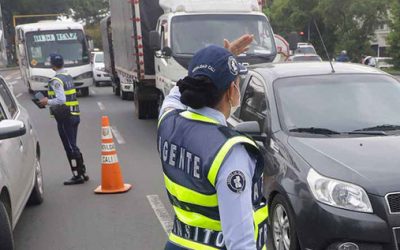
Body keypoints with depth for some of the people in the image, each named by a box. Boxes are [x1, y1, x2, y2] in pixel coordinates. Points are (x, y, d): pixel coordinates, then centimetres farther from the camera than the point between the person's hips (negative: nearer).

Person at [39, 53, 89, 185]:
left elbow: (61, 100, -24)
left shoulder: (56, 80, -15)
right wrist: (49, 100, 16)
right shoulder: (68, 77, 13)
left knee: (70, 147, -2)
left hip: (65, 117, -9)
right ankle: (82, 173, 20)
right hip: (74, 115, 9)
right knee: (72, 146, 16)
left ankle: (77, 176, 4)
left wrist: (47, 102, -9)